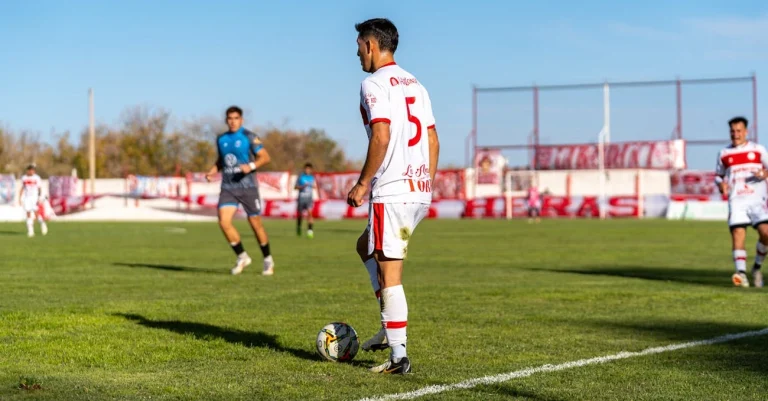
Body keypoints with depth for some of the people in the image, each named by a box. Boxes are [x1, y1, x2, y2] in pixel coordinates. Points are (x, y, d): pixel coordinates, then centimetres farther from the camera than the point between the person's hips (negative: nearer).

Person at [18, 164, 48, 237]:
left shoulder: (37, 178, -5)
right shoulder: (24, 178, 7)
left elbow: (40, 189, -5)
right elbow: (22, 189, 14)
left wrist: (40, 199, -14)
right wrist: (20, 198, 11)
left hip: (35, 197, -3)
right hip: (27, 198, 3)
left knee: (36, 212, -11)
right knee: (28, 214, -2)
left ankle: (42, 224, 16)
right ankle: (30, 231, 1)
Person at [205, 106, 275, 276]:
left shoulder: (249, 137, -4)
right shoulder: (221, 139, 11)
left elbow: (265, 157, -6)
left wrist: (251, 166, -23)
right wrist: (212, 171, 4)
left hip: (247, 187, -4)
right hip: (228, 187, 4)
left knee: (255, 223, 2)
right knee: (224, 222, -14)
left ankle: (268, 259, 22)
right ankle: (242, 257, 3)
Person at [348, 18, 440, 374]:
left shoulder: (374, 84, -8)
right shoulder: (415, 84, 18)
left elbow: (382, 135, -19)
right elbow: (433, 140, 17)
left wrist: (363, 184, -12)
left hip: (392, 191, -9)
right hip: (420, 191, 9)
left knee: (389, 273, -4)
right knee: (366, 246, 25)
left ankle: (398, 356, -2)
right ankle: (389, 329, 20)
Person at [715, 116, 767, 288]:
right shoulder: (723, 154, 14)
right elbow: (718, 176, 23)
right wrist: (721, 185, 1)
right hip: (736, 201, 1)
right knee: (737, 234, -15)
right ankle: (741, 273, -20)